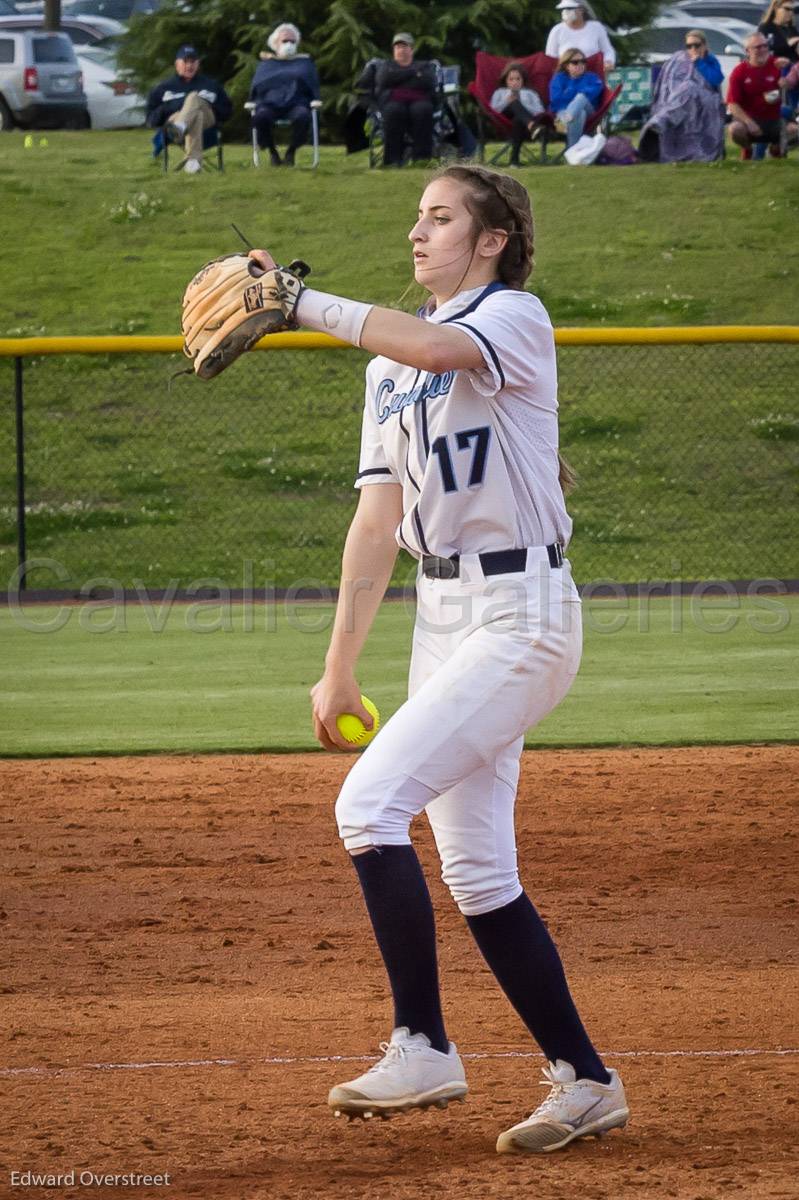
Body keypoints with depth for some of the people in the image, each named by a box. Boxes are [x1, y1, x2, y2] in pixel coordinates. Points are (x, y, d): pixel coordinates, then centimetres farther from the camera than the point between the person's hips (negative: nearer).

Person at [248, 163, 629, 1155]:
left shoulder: (516, 319, -7)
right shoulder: (391, 360, 16)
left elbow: (431, 347, -31)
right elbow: (378, 520, 15)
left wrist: (296, 301, -28)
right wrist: (339, 668, 12)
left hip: (520, 617, -8)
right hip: (443, 617, 8)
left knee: (370, 803, -19)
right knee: (474, 871, 6)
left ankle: (422, 1049, -14)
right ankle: (584, 1082, 14)